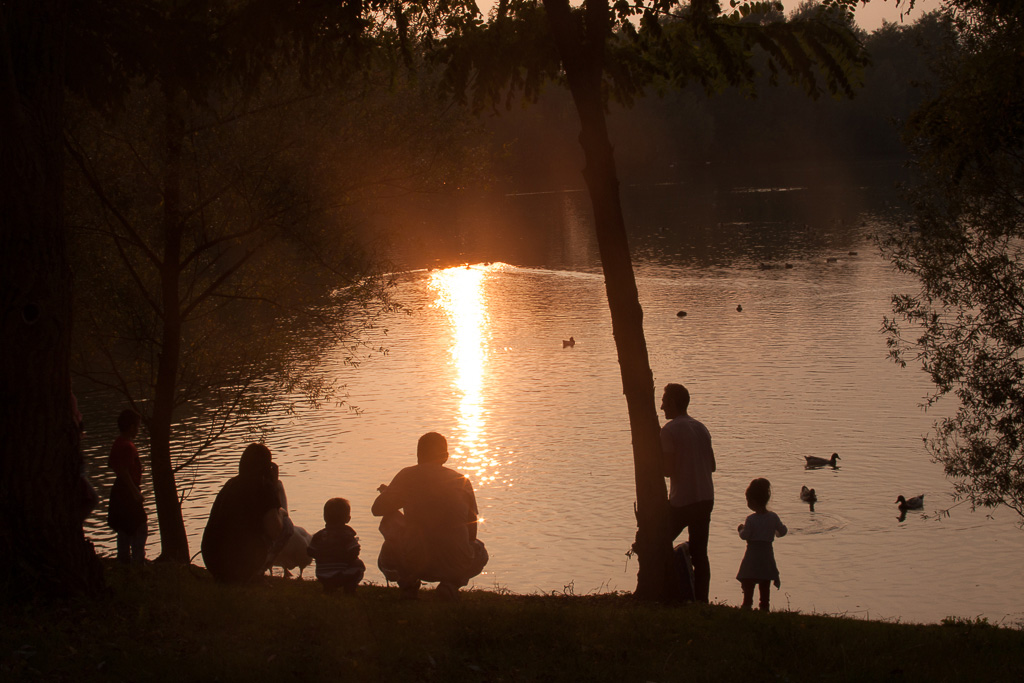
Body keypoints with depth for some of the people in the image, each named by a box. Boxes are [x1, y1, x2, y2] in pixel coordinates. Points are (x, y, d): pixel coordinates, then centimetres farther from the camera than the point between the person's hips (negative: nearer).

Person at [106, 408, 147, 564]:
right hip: (128, 492, -10)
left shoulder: (118, 443, 8)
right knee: (141, 527, -4)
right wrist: (135, 491, -22)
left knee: (124, 529, 18)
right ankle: (138, 560, -3)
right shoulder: (127, 447, -22)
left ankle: (123, 559, 25)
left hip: (119, 489, 10)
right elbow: (124, 471, -26)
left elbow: (111, 464, 16)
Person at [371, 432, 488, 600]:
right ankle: (452, 583, 3)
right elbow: (472, 533, 11)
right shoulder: (462, 481, 6)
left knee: (389, 520, 26)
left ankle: (407, 580, 13)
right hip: (456, 565, 0)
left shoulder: (407, 476, 1)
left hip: (414, 563, 0)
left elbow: (377, 509, 10)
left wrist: (387, 492, 33)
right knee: (480, 552, 35)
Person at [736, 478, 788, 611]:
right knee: (765, 585, 12)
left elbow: (745, 535, -14)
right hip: (767, 552, 5)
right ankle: (764, 607, 13)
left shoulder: (751, 519, -15)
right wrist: (776, 533, 25)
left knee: (748, 585, 3)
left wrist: (741, 529, 6)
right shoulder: (773, 517, -2)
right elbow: (782, 531, 4)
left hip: (753, 552, -5)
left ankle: (747, 605, -1)